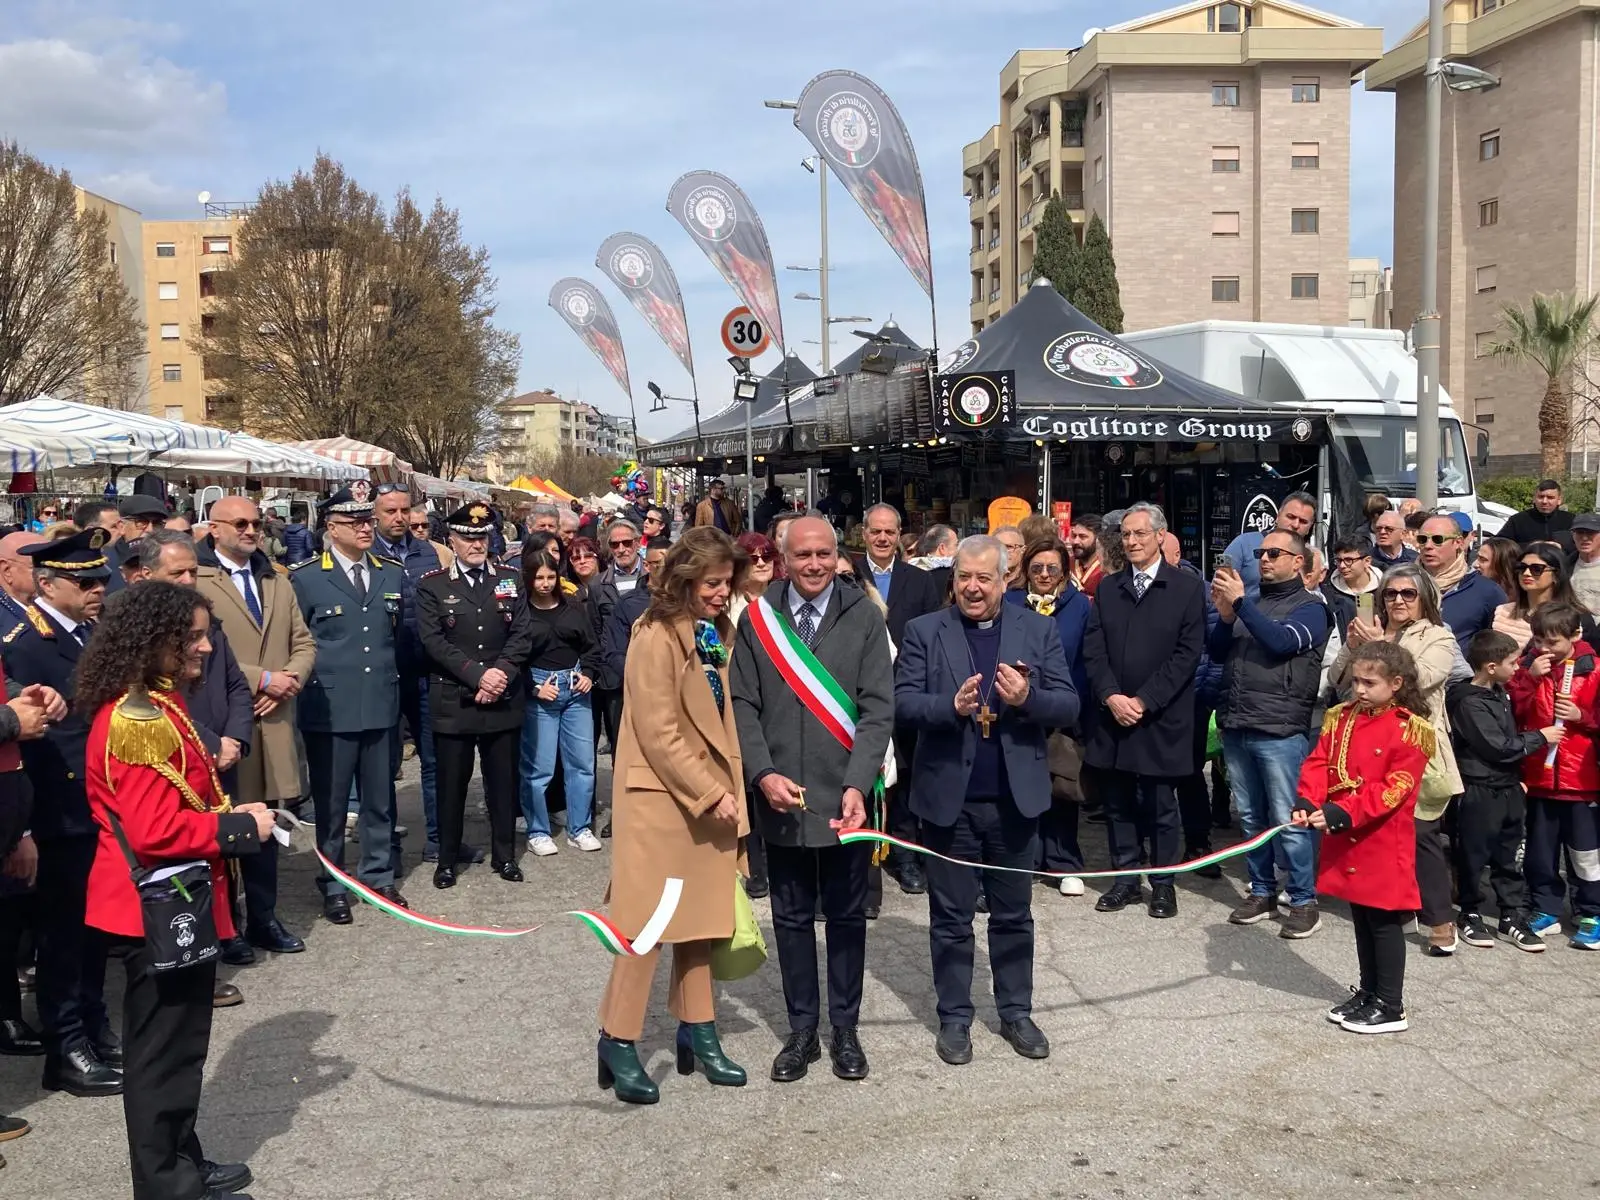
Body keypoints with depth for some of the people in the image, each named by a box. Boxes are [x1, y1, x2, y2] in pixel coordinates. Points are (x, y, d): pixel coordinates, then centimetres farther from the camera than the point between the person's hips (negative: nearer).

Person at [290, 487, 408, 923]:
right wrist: (308, 688, -1)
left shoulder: (393, 574, 8)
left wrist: (392, 679, 12)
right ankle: (334, 887, 20)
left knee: (379, 800, 12)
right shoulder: (305, 578, -4)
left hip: (381, 706, 4)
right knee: (331, 803, 7)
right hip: (329, 709, -3)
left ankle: (379, 877, 26)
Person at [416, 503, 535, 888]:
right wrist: (478, 675, -15)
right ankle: (447, 858, 18)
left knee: (503, 781, 9)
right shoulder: (432, 585, 1)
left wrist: (501, 674, -12)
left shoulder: (510, 581, 9)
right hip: (452, 701, -2)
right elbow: (433, 641, -8)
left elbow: (522, 635, 3)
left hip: (504, 700, 2)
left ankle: (505, 854, 21)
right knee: (451, 783, 6)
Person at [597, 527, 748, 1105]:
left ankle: (696, 1032, 23)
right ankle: (618, 1041, 9)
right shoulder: (657, 637, -15)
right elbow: (659, 734, -18)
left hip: (710, 793, 7)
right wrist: (711, 794, -16)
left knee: (699, 916, 13)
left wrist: (730, 789, 6)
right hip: (660, 796, -7)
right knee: (649, 922, -2)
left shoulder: (717, 632, 8)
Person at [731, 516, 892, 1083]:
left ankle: (844, 1027, 25)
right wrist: (764, 774, -13)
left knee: (846, 917, 11)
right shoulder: (757, 618, 1)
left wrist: (856, 786, -17)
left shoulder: (863, 616, -3)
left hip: (844, 796, -1)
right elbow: (742, 705, 1)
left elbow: (878, 708, -7)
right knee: (792, 919, 12)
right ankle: (802, 1029, 25)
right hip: (780, 796, 1)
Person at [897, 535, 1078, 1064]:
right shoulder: (925, 631, 0)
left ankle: (1016, 1012, 30)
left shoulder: (1039, 630, 3)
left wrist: (1027, 697, -22)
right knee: (950, 918, 10)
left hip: (1015, 799, 1)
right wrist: (952, 706, -25)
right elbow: (903, 702, -7)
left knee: (1014, 916, 14)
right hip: (948, 798, -1)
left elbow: (1068, 707, -2)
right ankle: (954, 1018, 23)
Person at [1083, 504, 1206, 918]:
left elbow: (1188, 652, -8)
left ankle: (1163, 883, 17)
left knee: (1161, 805, 5)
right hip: (1113, 714, 4)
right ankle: (1125, 878, 21)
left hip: (1161, 719, -4)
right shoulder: (1107, 587, 10)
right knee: (1118, 803, 10)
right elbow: (1093, 649, 5)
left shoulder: (1187, 587, -2)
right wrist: (1111, 696, -10)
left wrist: (1144, 700, -13)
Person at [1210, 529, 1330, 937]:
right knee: (1251, 817, 11)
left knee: (1288, 821, -4)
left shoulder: (1310, 607, 1)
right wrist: (1225, 615, -7)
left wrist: (1239, 603, -18)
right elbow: (1217, 652, 11)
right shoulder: (1250, 603, 17)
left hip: (1280, 730, -6)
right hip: (1236, 727, 6)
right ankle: (1262, 892, 21)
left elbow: (1281, 642, -17)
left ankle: (1304, 901, 5)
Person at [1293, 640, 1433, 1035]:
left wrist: (1342, 813, -26)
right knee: (1360, 917, 17)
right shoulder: (1340, 718, 6)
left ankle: (1391, 1007, 14)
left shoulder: (1410, 730, -13)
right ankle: (1368, 991, 31)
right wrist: (1307, 803, -18)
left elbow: (1394, 790, -19)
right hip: (1344, 841, 6)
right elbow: (1318, 763, 1)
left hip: (1383, 843, -6)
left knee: (1384, 922, 3)